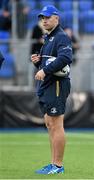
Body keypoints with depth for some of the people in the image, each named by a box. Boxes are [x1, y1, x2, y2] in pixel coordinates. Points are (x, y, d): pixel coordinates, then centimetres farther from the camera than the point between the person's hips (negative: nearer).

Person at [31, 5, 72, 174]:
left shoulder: (62, 37, -9)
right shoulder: (48, 38, 22)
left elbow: (65, 58, -26)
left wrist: (45, 70, -28)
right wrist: (38, 61, 5)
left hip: (57, 85, -10)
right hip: (45, 86, 10)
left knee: (56, 125, -10)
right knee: (50, 125, 11)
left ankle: (58, 165, -9)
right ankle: (54, 164, 16)